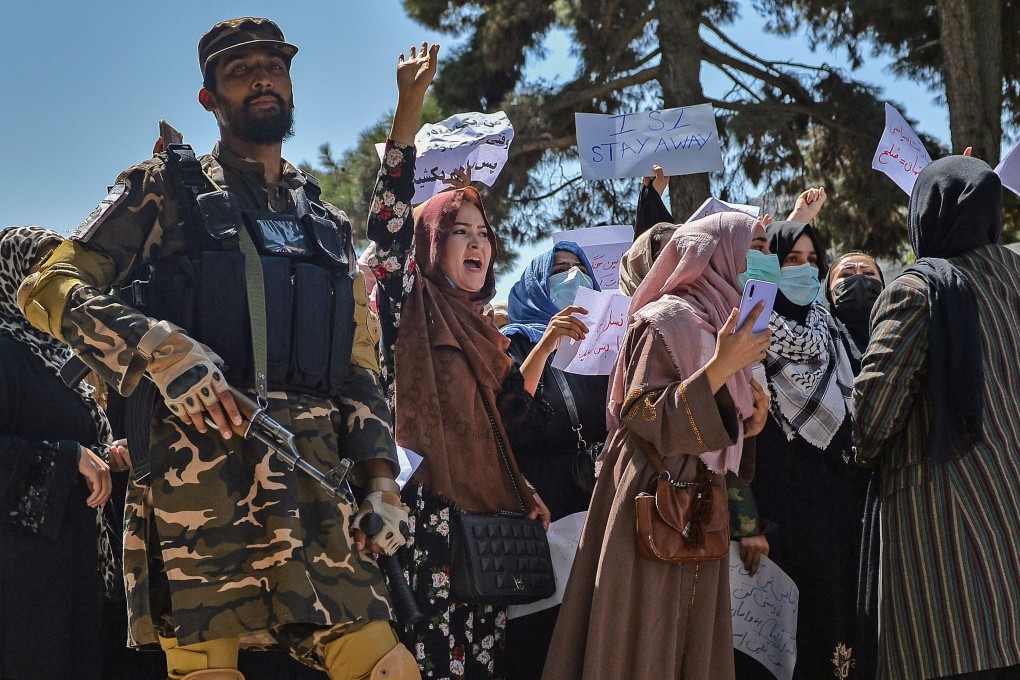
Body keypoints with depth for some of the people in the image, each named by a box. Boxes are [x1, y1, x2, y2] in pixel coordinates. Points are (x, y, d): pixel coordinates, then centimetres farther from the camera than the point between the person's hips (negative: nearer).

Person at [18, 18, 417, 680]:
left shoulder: (331, 226, 26)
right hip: (199, 468, -3)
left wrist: (381, 477, 8)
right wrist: (164, 350, -13)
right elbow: (50, 287, 3)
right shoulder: (166, 189, 13)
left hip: (317, 472, 4)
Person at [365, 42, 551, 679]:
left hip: (488, 518, 7)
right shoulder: (412, 308, 1)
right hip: (431, 519, -7)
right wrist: (408, 111, -22)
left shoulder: (483, 329, 19)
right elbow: (389, 222, -14)